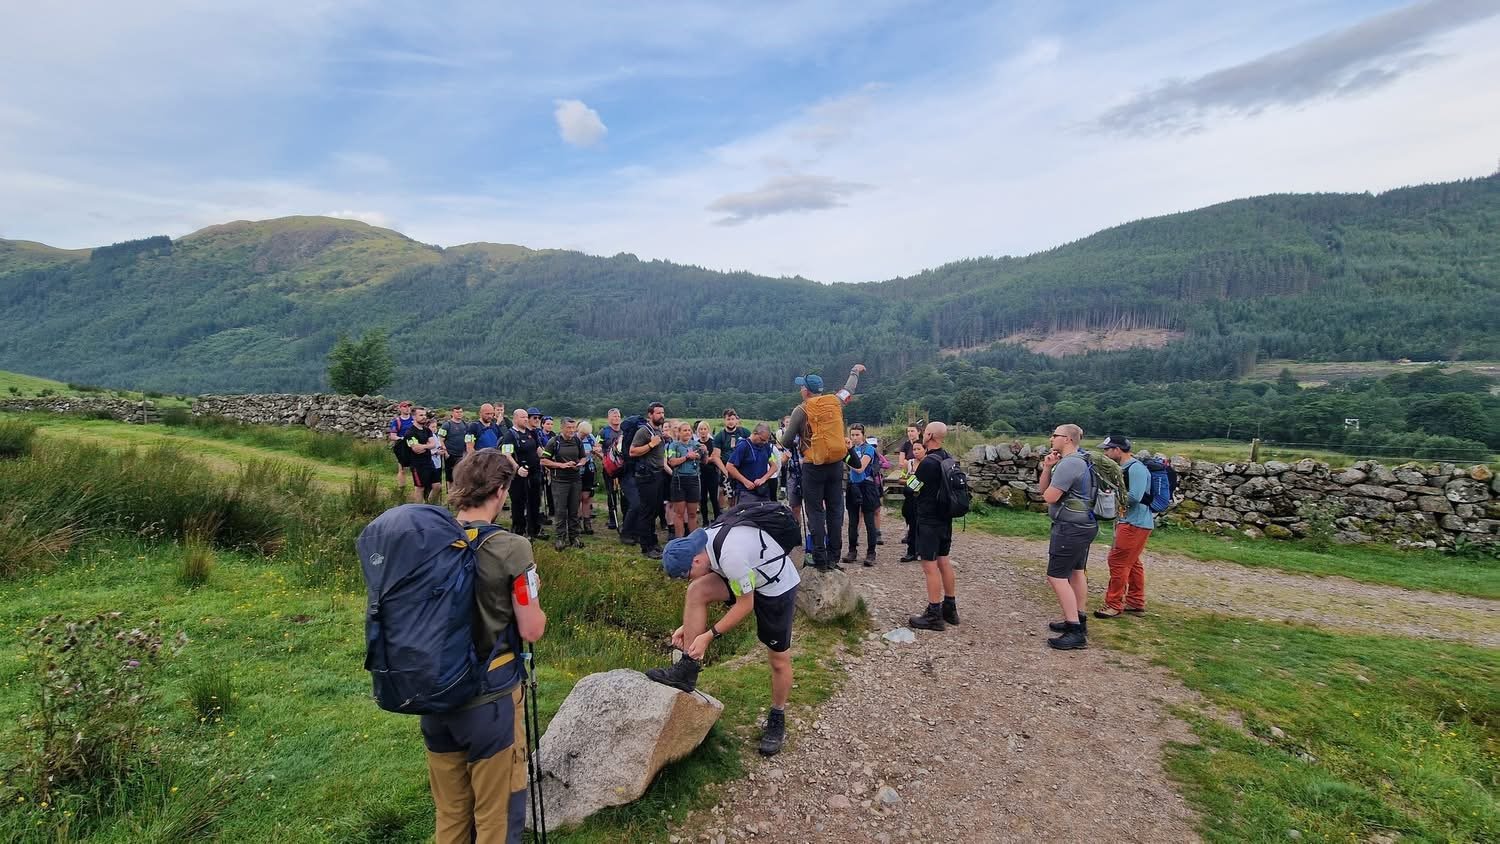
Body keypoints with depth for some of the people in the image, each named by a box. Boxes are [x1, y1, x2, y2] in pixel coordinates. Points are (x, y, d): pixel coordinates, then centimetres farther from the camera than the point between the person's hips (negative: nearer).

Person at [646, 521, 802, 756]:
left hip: (777, 586, -7)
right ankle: (688, 670, -10)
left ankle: (777, 719, 28)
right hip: (748, 578, 7)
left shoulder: (732, 556, -37)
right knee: (696, 591, -17)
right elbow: (703, 595, 3)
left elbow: (745, 605, -25)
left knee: (779, 659, 3)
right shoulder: (699, 542, -12)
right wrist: (689, 626, -5)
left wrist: (708, 635, -22)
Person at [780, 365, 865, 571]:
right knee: (835, 510, 9)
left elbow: (786, 442, -5)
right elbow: (849, 388, 25)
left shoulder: (801, 410, -8)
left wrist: (796, 442, 18)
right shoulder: (835, 402, 3)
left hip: (813, 466, -4)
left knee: (815, 512, 2)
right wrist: (855, 371, 44)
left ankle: (820, 560, 1)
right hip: (836, 464, 4)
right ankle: (833, 558, 14)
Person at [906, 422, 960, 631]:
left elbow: (914, 488, -11)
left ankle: (934, 615, 1)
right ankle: (950, 609, 24)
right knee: (944, 562, 15)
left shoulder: (928, 462, -20)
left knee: (930, 566, -3)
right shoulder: (949, 459, 7)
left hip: (929, 520, -9)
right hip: (945, 518, 9)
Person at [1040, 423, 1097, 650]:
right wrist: (1048, 468, -4)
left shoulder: (1068, 464, -21)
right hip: (1083, 525, 11)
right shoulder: (1077, 461, 14)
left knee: (1057, 577, -9)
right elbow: (1042, 488, 12)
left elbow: (1049, 497, -21)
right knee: (1077, 572, 18)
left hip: (1071, 527, -11)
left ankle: (1075, 632, -9)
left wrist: (1049, 489, 0)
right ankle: (1078, 621, 28)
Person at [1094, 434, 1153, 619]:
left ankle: (1114, 604, 3)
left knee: (1118, 562, -6)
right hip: (1128, 521, 10)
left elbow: (1134, 497, -25)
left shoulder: (1136, 468, -18)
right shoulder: (1123, 468, 11)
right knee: (1131, 563, 17)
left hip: (1135, 524, -10)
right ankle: (1136, 603, 28)